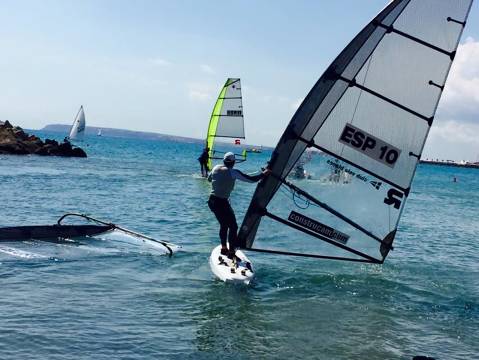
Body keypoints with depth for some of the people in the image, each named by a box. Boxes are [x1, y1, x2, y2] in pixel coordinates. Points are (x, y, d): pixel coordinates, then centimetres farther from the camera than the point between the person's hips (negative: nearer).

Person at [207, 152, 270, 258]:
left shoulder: (216, 168, 5)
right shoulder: (233, 172, -14)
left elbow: (209, 179, 25)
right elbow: (251, 179, -14)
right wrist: (263, 174, -1)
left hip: (211, 201, 8)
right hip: (222, 202, -7)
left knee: (223, 225, 23)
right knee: (233, 226, 2)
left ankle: (224, 248, 32)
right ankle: (231, 252, 1)